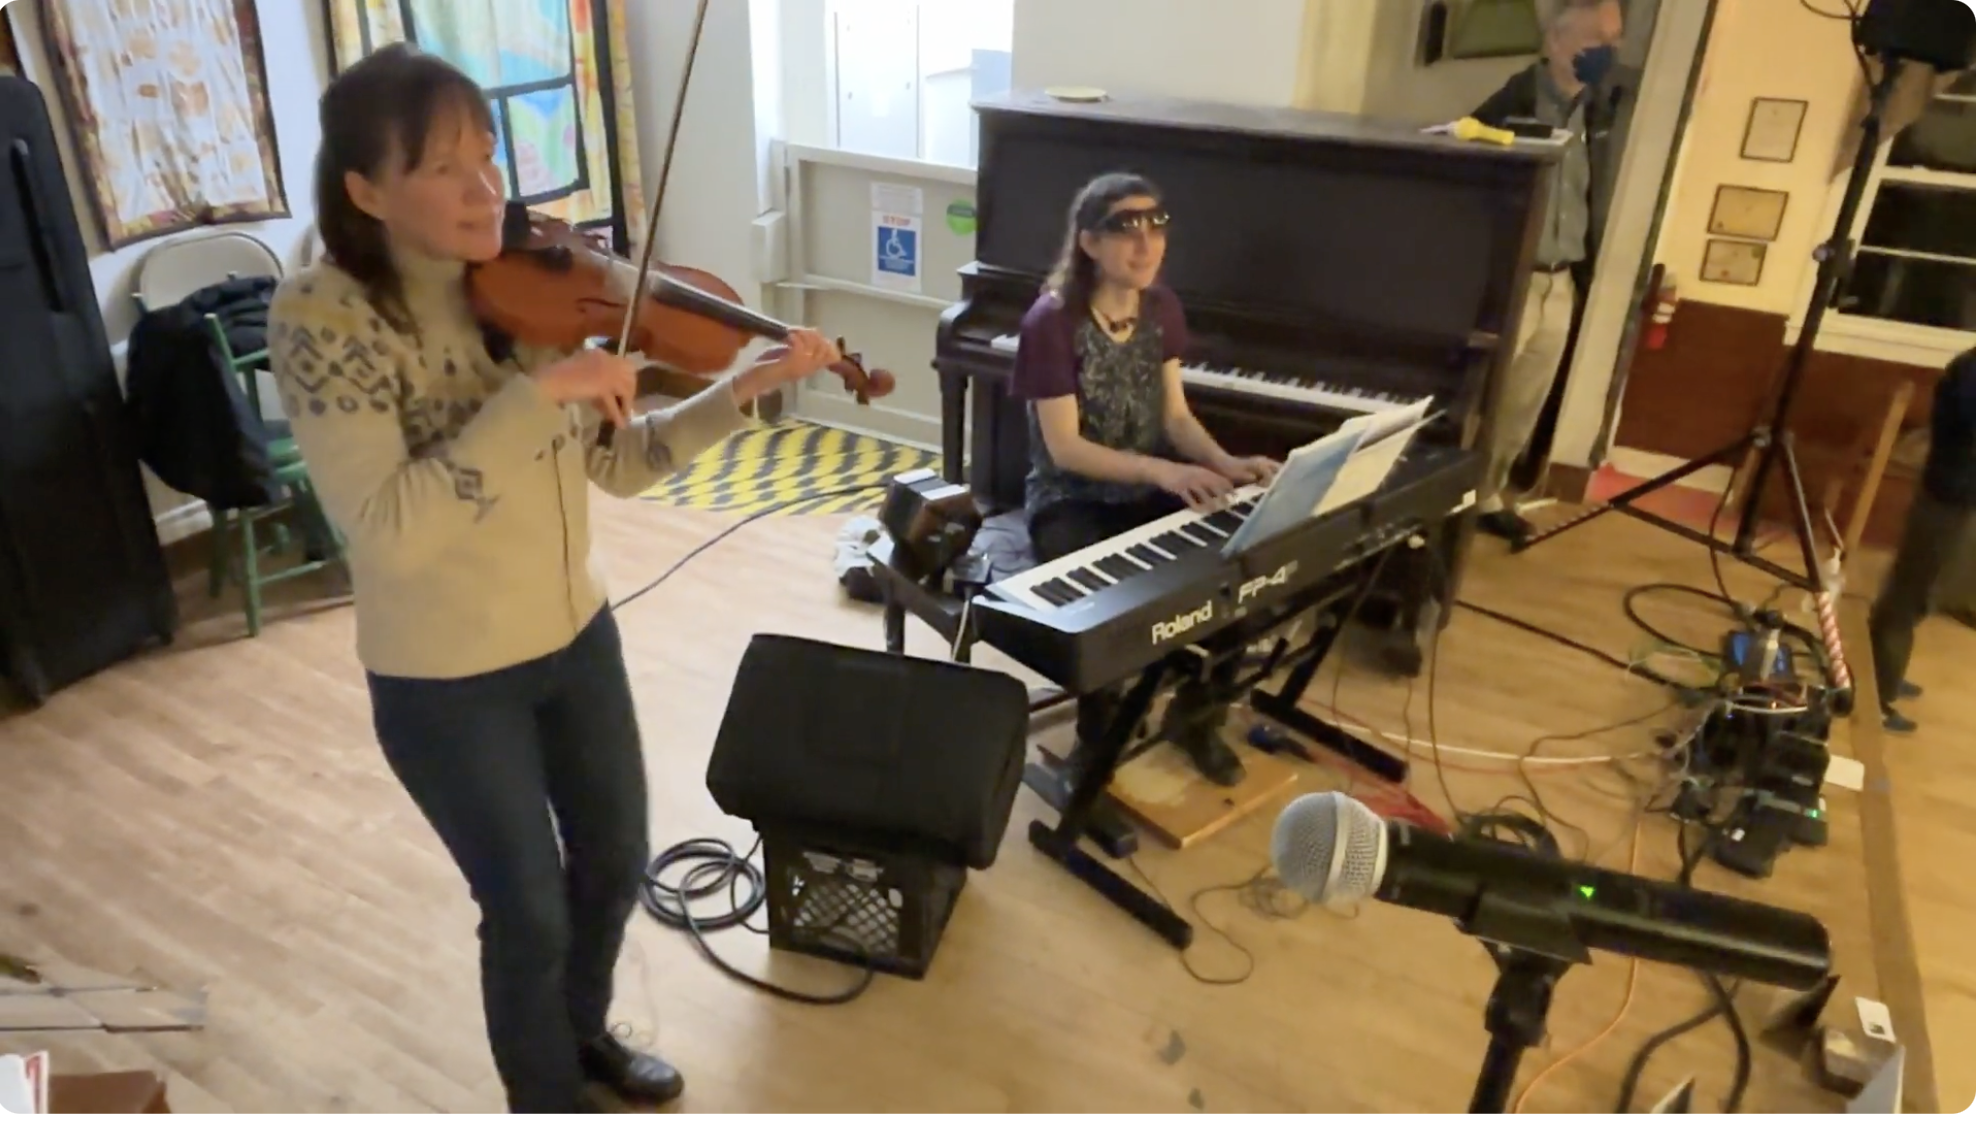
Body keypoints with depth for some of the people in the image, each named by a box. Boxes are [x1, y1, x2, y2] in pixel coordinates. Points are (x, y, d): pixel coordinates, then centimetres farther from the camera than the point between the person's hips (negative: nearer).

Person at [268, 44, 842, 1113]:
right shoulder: (320, 315, -20)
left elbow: (621, 462, 1)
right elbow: (389, 529, -30)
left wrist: (747, 388, -12)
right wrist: (535, 393, -34)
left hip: (577, 633, 6)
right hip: (444, 680, -5)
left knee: (614, 862, 21)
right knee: (529, 910, 10)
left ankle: (584, 1032, 51)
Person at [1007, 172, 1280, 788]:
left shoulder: (1162, 308, 2)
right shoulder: (1051, 322, -18)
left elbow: (1176, 416, 4)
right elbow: (1064, 449, -20)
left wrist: (1226, 465, -15)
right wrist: (1164, 470, -30)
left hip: (1148, 494, 6)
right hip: (1072, 502, -5)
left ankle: (1196, 712, 10)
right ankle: (1097, 742, -2)